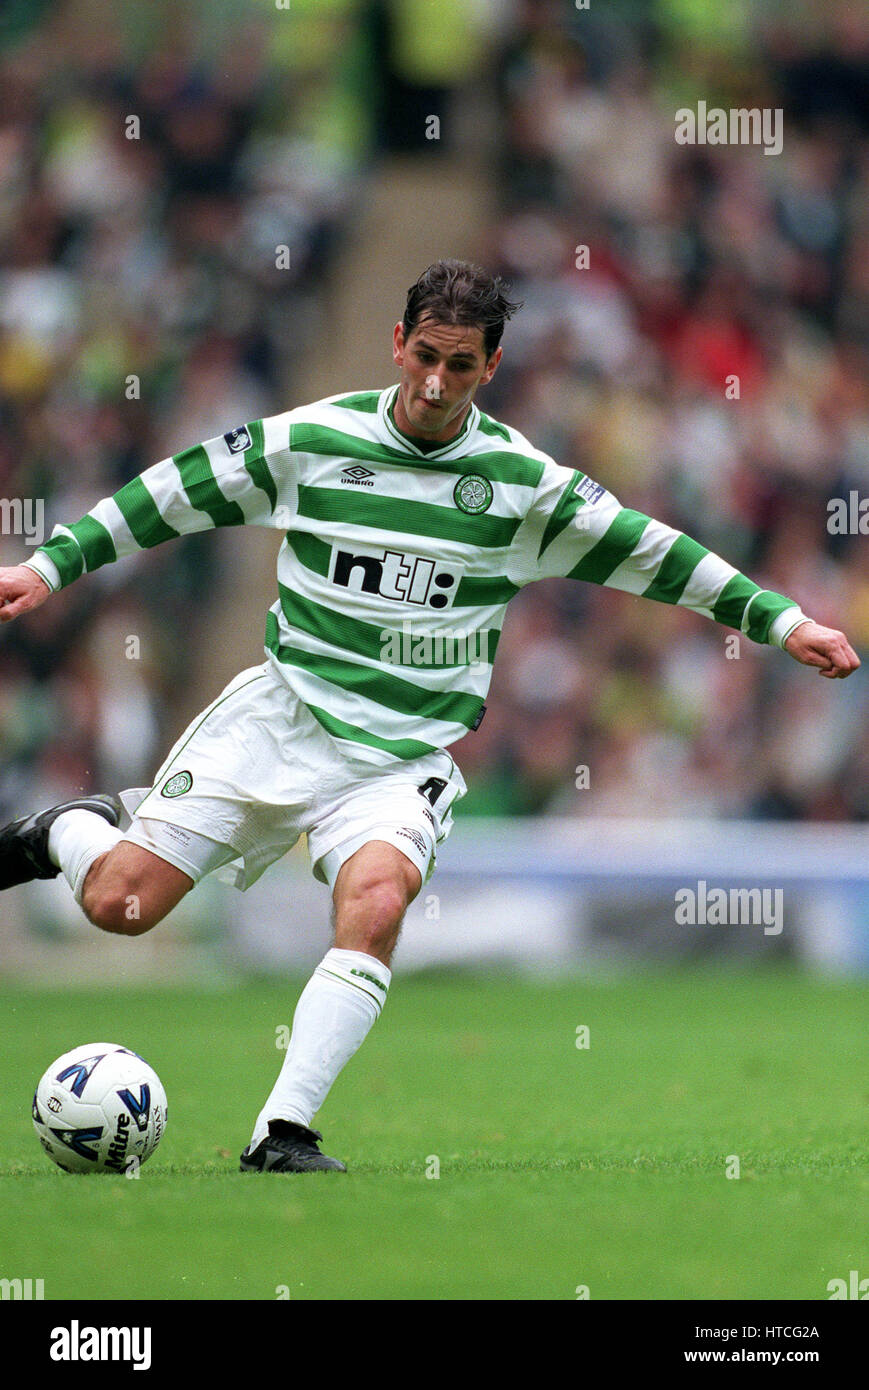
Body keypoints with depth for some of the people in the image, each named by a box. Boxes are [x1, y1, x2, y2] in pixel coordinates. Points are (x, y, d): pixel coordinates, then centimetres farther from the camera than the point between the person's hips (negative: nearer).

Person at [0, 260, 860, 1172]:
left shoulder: (524, 483, 0)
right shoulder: (310, 440, -1)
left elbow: (652, 554, 8)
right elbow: (172, 495, 9)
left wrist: (783, 622, 5)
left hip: (403, 755, 0)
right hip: (281, 714, 0)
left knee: (377, 899, -32)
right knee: (118, 903, -9)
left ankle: (283, 1134, -30)